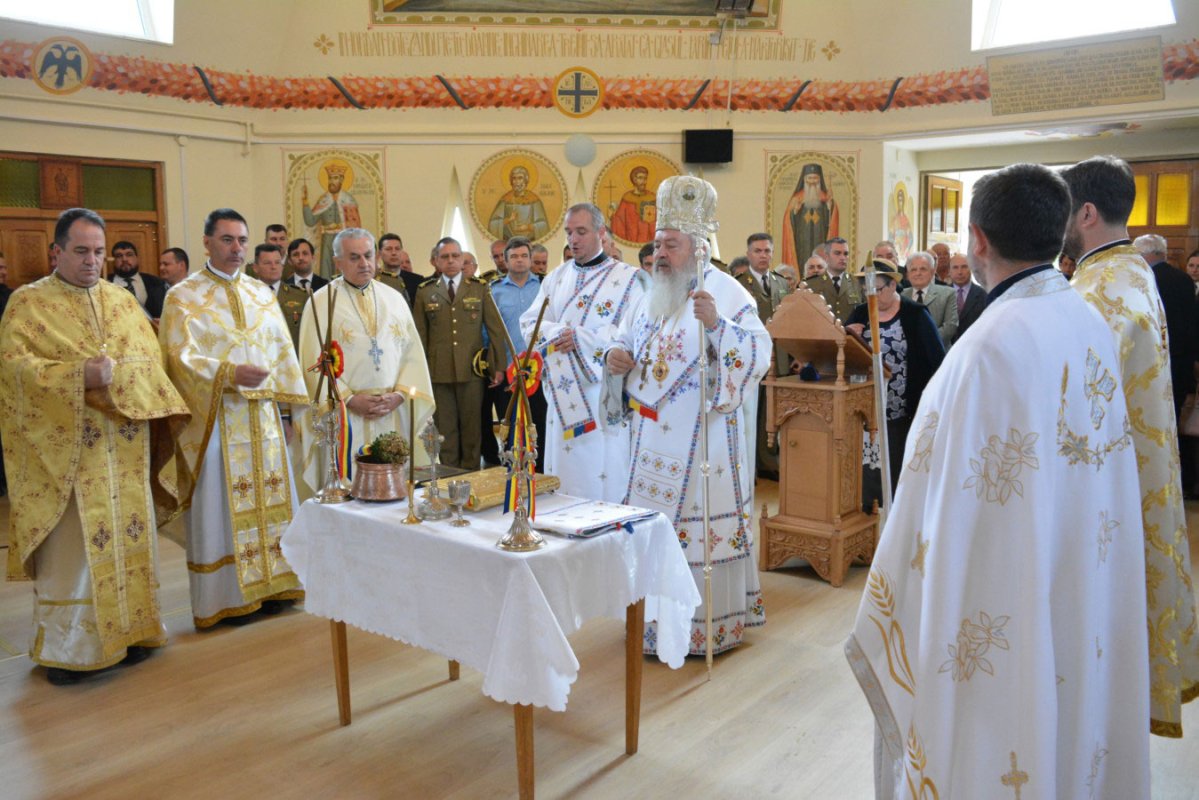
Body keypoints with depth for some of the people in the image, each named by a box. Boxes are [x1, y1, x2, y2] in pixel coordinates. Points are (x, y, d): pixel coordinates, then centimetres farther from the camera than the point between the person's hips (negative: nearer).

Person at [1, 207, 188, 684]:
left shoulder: (122, 299, 14)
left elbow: (150, 358, 8)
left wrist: (116, 373, -12)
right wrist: (78, 375, -21)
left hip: (125, 446, 4)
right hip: (66, 448, -4)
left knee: (128, 535, 8)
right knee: (71, 543, -3)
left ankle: (127, 629, 21)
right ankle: (63, 646, 10)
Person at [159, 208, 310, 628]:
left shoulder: (262, 294, 14)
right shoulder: (183, 297, 0)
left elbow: (282, 352, 13)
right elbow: (183, 357, -10)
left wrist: (279, 398, 3)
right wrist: (230, 373, -25)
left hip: (262, 418, 5)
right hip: (213, 418, -5)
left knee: (268, 499, 7)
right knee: (220, 504, 0)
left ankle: (270, 583, 18)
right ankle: (227, 596, 8)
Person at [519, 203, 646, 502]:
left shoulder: (628, 278, 0)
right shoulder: (556, 278, 15)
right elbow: (529, 323, 7)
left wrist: (581, 338, -15)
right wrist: (560, 332, -12)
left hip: (604, 391, -4)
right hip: (563, 392, 4)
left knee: (605, 475, -3)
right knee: (564, 473, 7)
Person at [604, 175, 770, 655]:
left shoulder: (726, 292, -11)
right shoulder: (654, 295, 12)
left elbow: (757, 352, -22)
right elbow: (628, 340, 24)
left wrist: (716, 324, -39)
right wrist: (616, 354, 1)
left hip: (702, 438, -7)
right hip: (653, 435, 7)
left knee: (699, 521, -1)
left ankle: (709, 623, 13)